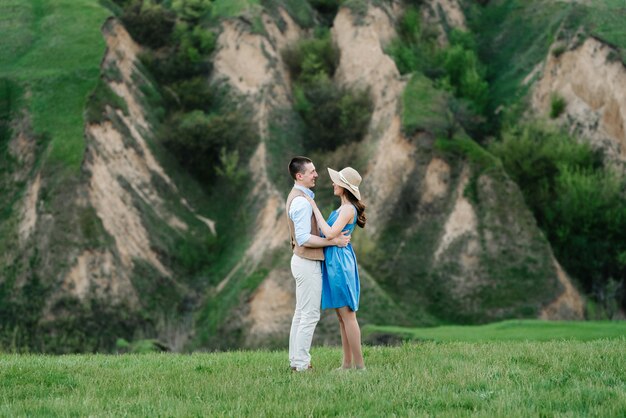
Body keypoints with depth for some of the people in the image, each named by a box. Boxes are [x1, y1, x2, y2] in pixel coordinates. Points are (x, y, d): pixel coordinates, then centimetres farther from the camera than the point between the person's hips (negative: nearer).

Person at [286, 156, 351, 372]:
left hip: (302, 260, 11)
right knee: (310, 315, -7)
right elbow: (304, 239, -25)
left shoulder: (298, 197, 13)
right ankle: (301, 364, -5)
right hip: (308, 263, -11)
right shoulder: (301, 201, -20)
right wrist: (333, 241, -21)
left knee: (301, 313, 14)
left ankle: (296, 360, 18)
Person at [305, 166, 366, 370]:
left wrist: (315, 209, -18)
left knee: (347, 314, -7)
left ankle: (359, 363, -5)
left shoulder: (349, 209, -14)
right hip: (333, 262, 10)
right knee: (342, 316, 10)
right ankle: (347, 362, 13)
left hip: (340, 263, -10)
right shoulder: (343, 208, 15)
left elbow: (330, 234, -23)